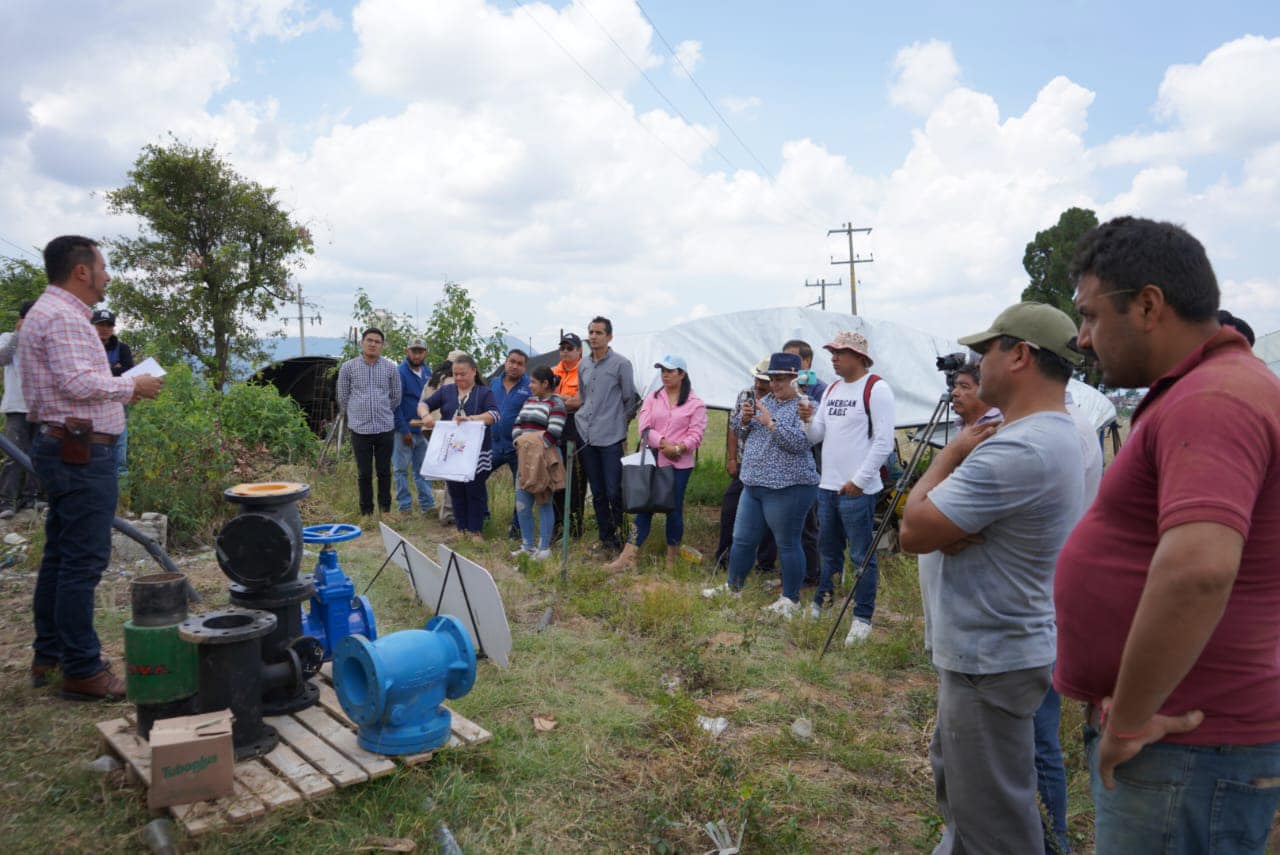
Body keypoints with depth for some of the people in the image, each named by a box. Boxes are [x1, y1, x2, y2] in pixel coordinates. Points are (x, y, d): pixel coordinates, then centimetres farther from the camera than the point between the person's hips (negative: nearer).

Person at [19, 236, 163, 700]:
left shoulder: (47, 312, 20)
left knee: (60, 557, 16)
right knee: (83, 562, -7)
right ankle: (82, 671, -1)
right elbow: (79, 383, -23)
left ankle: (48, 656, 26)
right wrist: (131, 387, -10)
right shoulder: (63, 317, -14)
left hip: (64, 448, 11)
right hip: (82, 452, -11)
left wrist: (120, 388, 15)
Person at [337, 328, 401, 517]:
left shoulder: (391, 368, 3)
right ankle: (366, 512, 16)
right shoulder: (348, 367, 1)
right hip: (360, 430, -1)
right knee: (364, 473, 5)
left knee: (384, 472, 8)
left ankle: (385, 509, 22)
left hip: (385, 428, 1)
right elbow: (343, 398, 10)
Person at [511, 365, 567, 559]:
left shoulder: (556, 403, -8)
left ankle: (544, 547, 7)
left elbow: (553, 433, -18)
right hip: (525, 459, 8)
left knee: (544, 504, -2)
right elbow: (517, 425, 14)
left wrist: (534, 449, -16)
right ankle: (527, 545, 19)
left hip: (545, 459, -8)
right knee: (522, 504, 8)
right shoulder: (529, 401, 17)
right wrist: (518, 443, -4)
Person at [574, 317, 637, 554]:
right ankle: (606, 537, 21)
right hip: (587, 436, 6)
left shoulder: (620, 363, -5)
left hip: (611, 437, -6)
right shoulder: (583, 365, 12)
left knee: (613, 491, -9)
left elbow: (630, 399, 2)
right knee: (597, 493, 11)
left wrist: (620, 421, 7)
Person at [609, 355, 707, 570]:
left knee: (675, 510, 5)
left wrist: (677, 448, -20)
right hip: (651, 461, 3)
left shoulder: (695, 404, 1)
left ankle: (672, 559, 19)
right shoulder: (652, 399, 10)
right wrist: (663, 444, -14)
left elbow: (696, 435, -6)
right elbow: (645, 428, -1)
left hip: (680, 465, -2)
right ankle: (628, 556, 3)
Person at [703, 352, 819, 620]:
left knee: (787, 544, 2)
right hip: (753, 484, 8)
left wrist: (770, 422, -20)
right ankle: (734, 586, 32)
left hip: (787, 488, -8)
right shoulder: (766, 400, 14)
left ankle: (791, 599, 16)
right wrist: (745, 420, -3)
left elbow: (799, 442, -23)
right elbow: (744, 436, 17)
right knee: (742, 539, 16)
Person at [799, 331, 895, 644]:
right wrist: (808, 420, -8)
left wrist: (859, 481, -17)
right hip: (827, 486, 8)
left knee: (862, 556, 2)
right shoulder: (831, 390, 13)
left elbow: (884, 442, -15)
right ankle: (819, 604, 32)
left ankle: (863, 618, 12)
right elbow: (816, 437, 13)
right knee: (829, 551, 19)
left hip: (857, 489, -7)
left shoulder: (876, 389, -10)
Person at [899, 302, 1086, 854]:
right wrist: (947, 529, -12)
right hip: (984, 649, 10)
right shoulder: (1053, 435, 7)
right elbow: (935, 523, 9)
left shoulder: (1018, 450, -28)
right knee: (956, 781, 27)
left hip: (991, 662, -10)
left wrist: (950, 455, -10)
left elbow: (912, 532, -21)